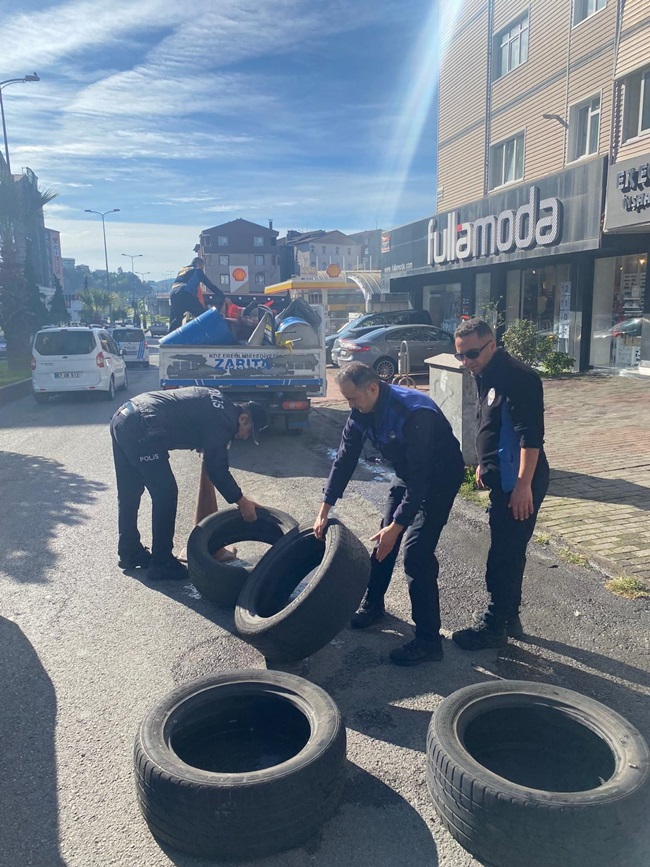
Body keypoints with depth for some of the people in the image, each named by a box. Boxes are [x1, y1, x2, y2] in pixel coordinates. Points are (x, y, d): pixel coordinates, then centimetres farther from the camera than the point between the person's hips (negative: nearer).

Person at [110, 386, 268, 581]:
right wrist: (241, 501, 2)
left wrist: (203, 446, 22)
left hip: (123, 417, 10)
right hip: (140, 430, -10)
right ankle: (161, 563, 7)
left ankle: (129, 553, 33)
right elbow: (217, 469, -6)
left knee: (129, 493, 19)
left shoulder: (218, 402, 19)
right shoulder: (223, 420, -7)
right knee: (165, 494, -1)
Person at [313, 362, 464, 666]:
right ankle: (372, 605, 35)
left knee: (416, 553, -15)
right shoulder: (361, 412, -10)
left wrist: (397, 525, -33)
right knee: (384, 541, 13)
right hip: (407, 474, 8)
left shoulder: (414, 412, -35)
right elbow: (344, 459, -3)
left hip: (439, 477, -8)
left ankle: (428, 640, -5)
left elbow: (420, 477, -34)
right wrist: (324, 510, -3)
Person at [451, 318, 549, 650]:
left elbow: (531, 435, -24)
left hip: (518, 484, -10)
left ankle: (494, 626, 13)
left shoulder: (518, 378, -19)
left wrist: (524, 484, -26)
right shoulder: (486, 376, 10)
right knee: (507, 551, 18)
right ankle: (507, 616, 32)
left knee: (504, 555, 0)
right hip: (503, 479, 10)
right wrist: (485, 464, 23)